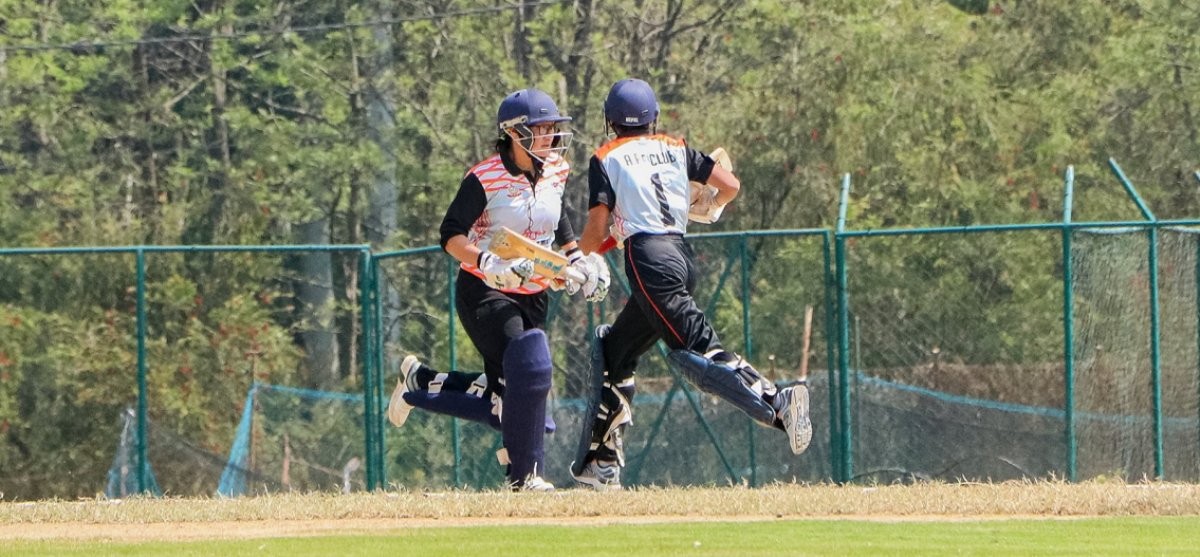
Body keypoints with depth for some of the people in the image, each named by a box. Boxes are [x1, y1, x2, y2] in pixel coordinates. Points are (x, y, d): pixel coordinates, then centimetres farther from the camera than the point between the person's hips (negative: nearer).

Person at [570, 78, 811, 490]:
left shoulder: (606, 159, 5)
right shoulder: (676, 149, 18)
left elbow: (596, 233, -1)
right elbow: (729, 185, 10)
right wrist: (707, 208, 32)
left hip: (649, 260, -7)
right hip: (682, 255, 7)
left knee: (698, 351, -20)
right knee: (615, 351, 20)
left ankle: (777, 401, -43)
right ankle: (601, 462, 18)